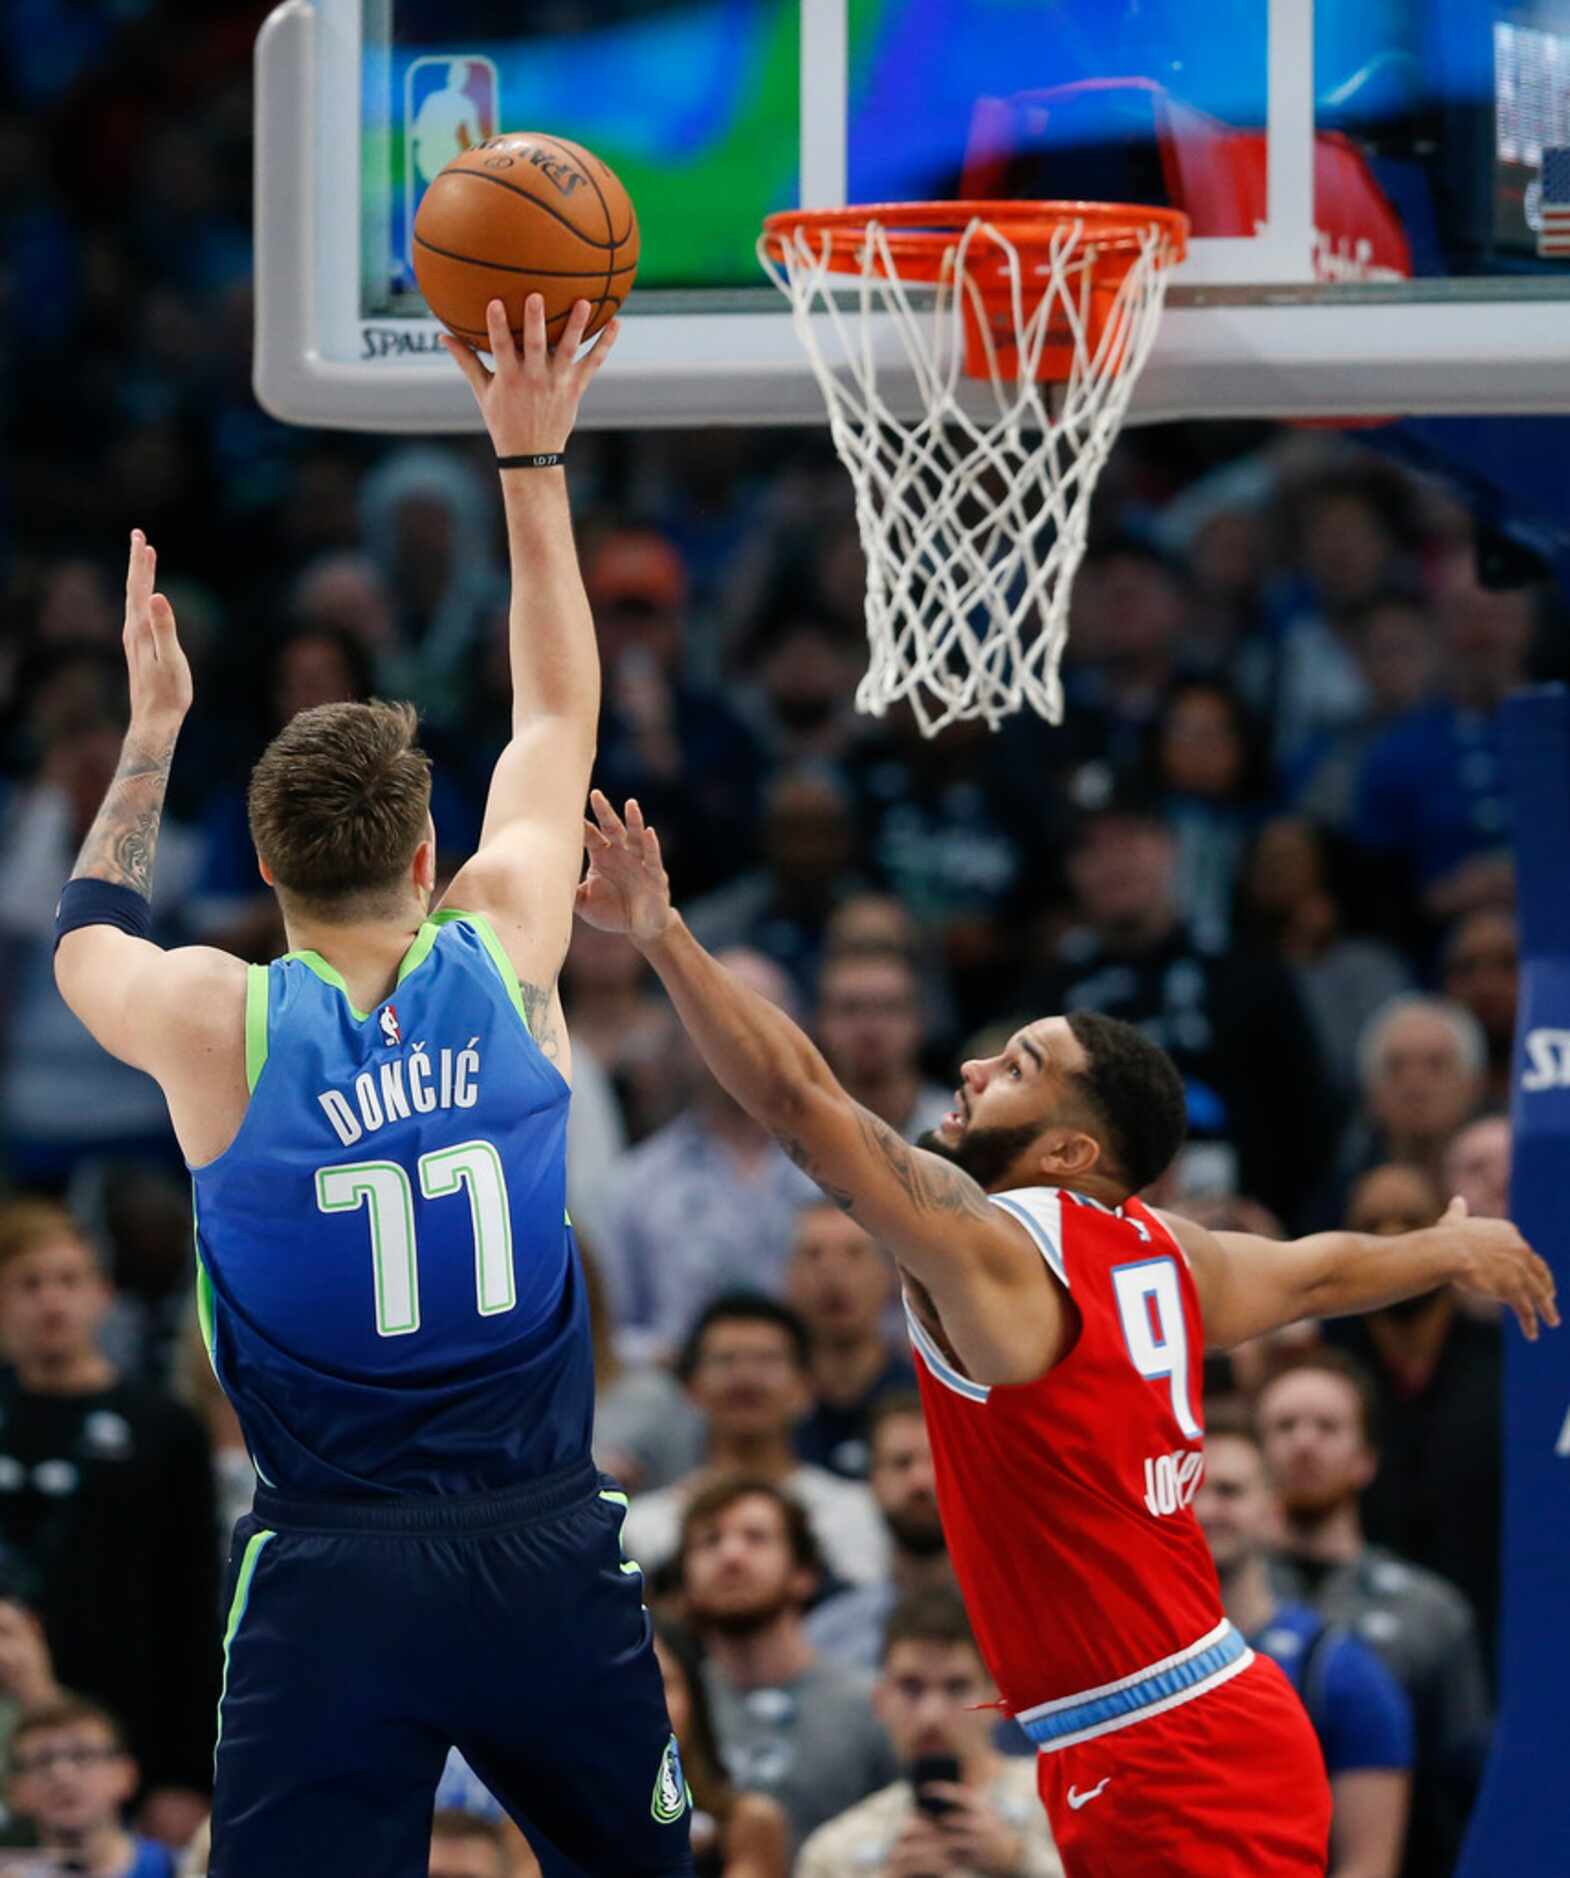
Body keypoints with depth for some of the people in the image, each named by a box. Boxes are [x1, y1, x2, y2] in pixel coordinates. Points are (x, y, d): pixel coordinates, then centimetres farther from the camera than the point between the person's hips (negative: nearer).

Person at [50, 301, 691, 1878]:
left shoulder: (218, 1027, -5)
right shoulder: (505, 962, -1)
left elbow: (84, 935, 21)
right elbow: (559, 715, 16)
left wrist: (153, 730, 31)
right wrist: (530, 465, 22)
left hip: (333, 1572, -2)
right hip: (546, 1548, 2)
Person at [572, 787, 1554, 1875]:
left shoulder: (988, 1248, -13)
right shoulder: (1166, 1254, 10)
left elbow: (799, 1097, -23)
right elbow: (1322, 1272, 30)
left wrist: (660, 934, -23)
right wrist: (1453, 1249, 50)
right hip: (1226, 1728, 9)